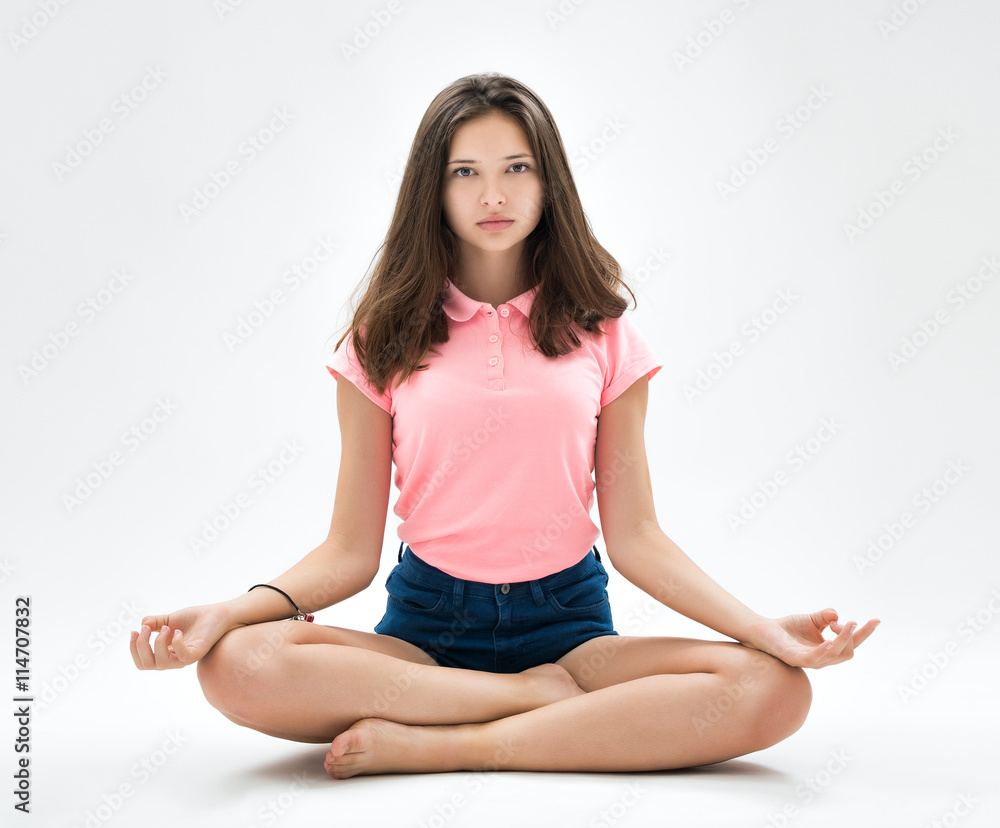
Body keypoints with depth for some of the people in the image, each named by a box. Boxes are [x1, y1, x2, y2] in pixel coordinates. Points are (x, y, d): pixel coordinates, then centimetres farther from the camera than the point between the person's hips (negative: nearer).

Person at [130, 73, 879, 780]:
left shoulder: (601, 333, 6)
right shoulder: (386, 341, 5)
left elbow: (635, 537, 2)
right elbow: (350, 552, 1)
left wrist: (764, 628, -13)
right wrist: (226, 613, -17)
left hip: (568, 619, 1)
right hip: (424, 622, 0)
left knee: (774, 691, -26)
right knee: (237, 666, -29)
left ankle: (436, 746, -22)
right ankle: (549, 700, -16)